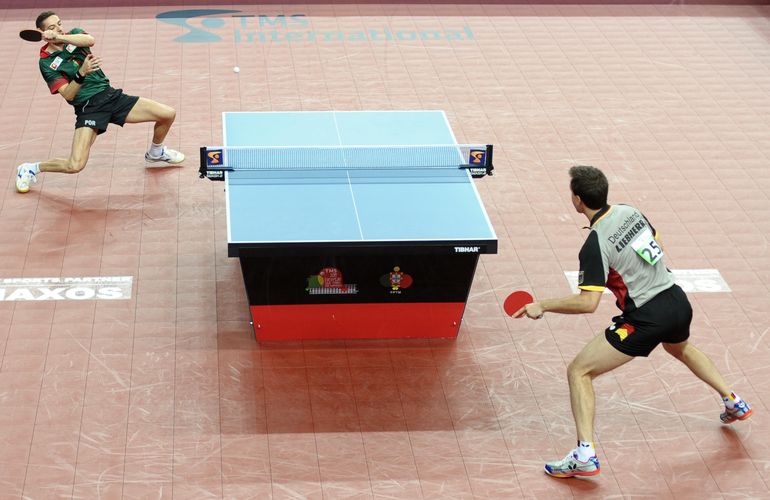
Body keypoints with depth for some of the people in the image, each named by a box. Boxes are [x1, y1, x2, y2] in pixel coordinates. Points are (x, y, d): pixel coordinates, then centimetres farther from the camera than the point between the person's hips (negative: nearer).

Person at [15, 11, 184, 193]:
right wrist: (81, 73, -30)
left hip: (111, 96, 5)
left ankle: (155, 152, 30)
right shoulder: (47, 63, -4)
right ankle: (30, 169, 6)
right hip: (88, 108, -5)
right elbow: (68, 95, -15)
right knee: (75, 165, -23)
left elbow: (90, 40, -17)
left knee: (168, 114, -1)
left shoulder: (74, 34, 8)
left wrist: (59, 37, -26)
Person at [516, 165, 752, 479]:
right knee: (680, 348, 43)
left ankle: (585, 454, -13)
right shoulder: (629, 211, 3)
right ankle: (734, 403, 54)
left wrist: (542, 306, -15)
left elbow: (588, 303, -23)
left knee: (578, 371, -2)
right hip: (678, 302, 8)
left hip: (646, 318, -8)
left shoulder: (595, 244, -19)